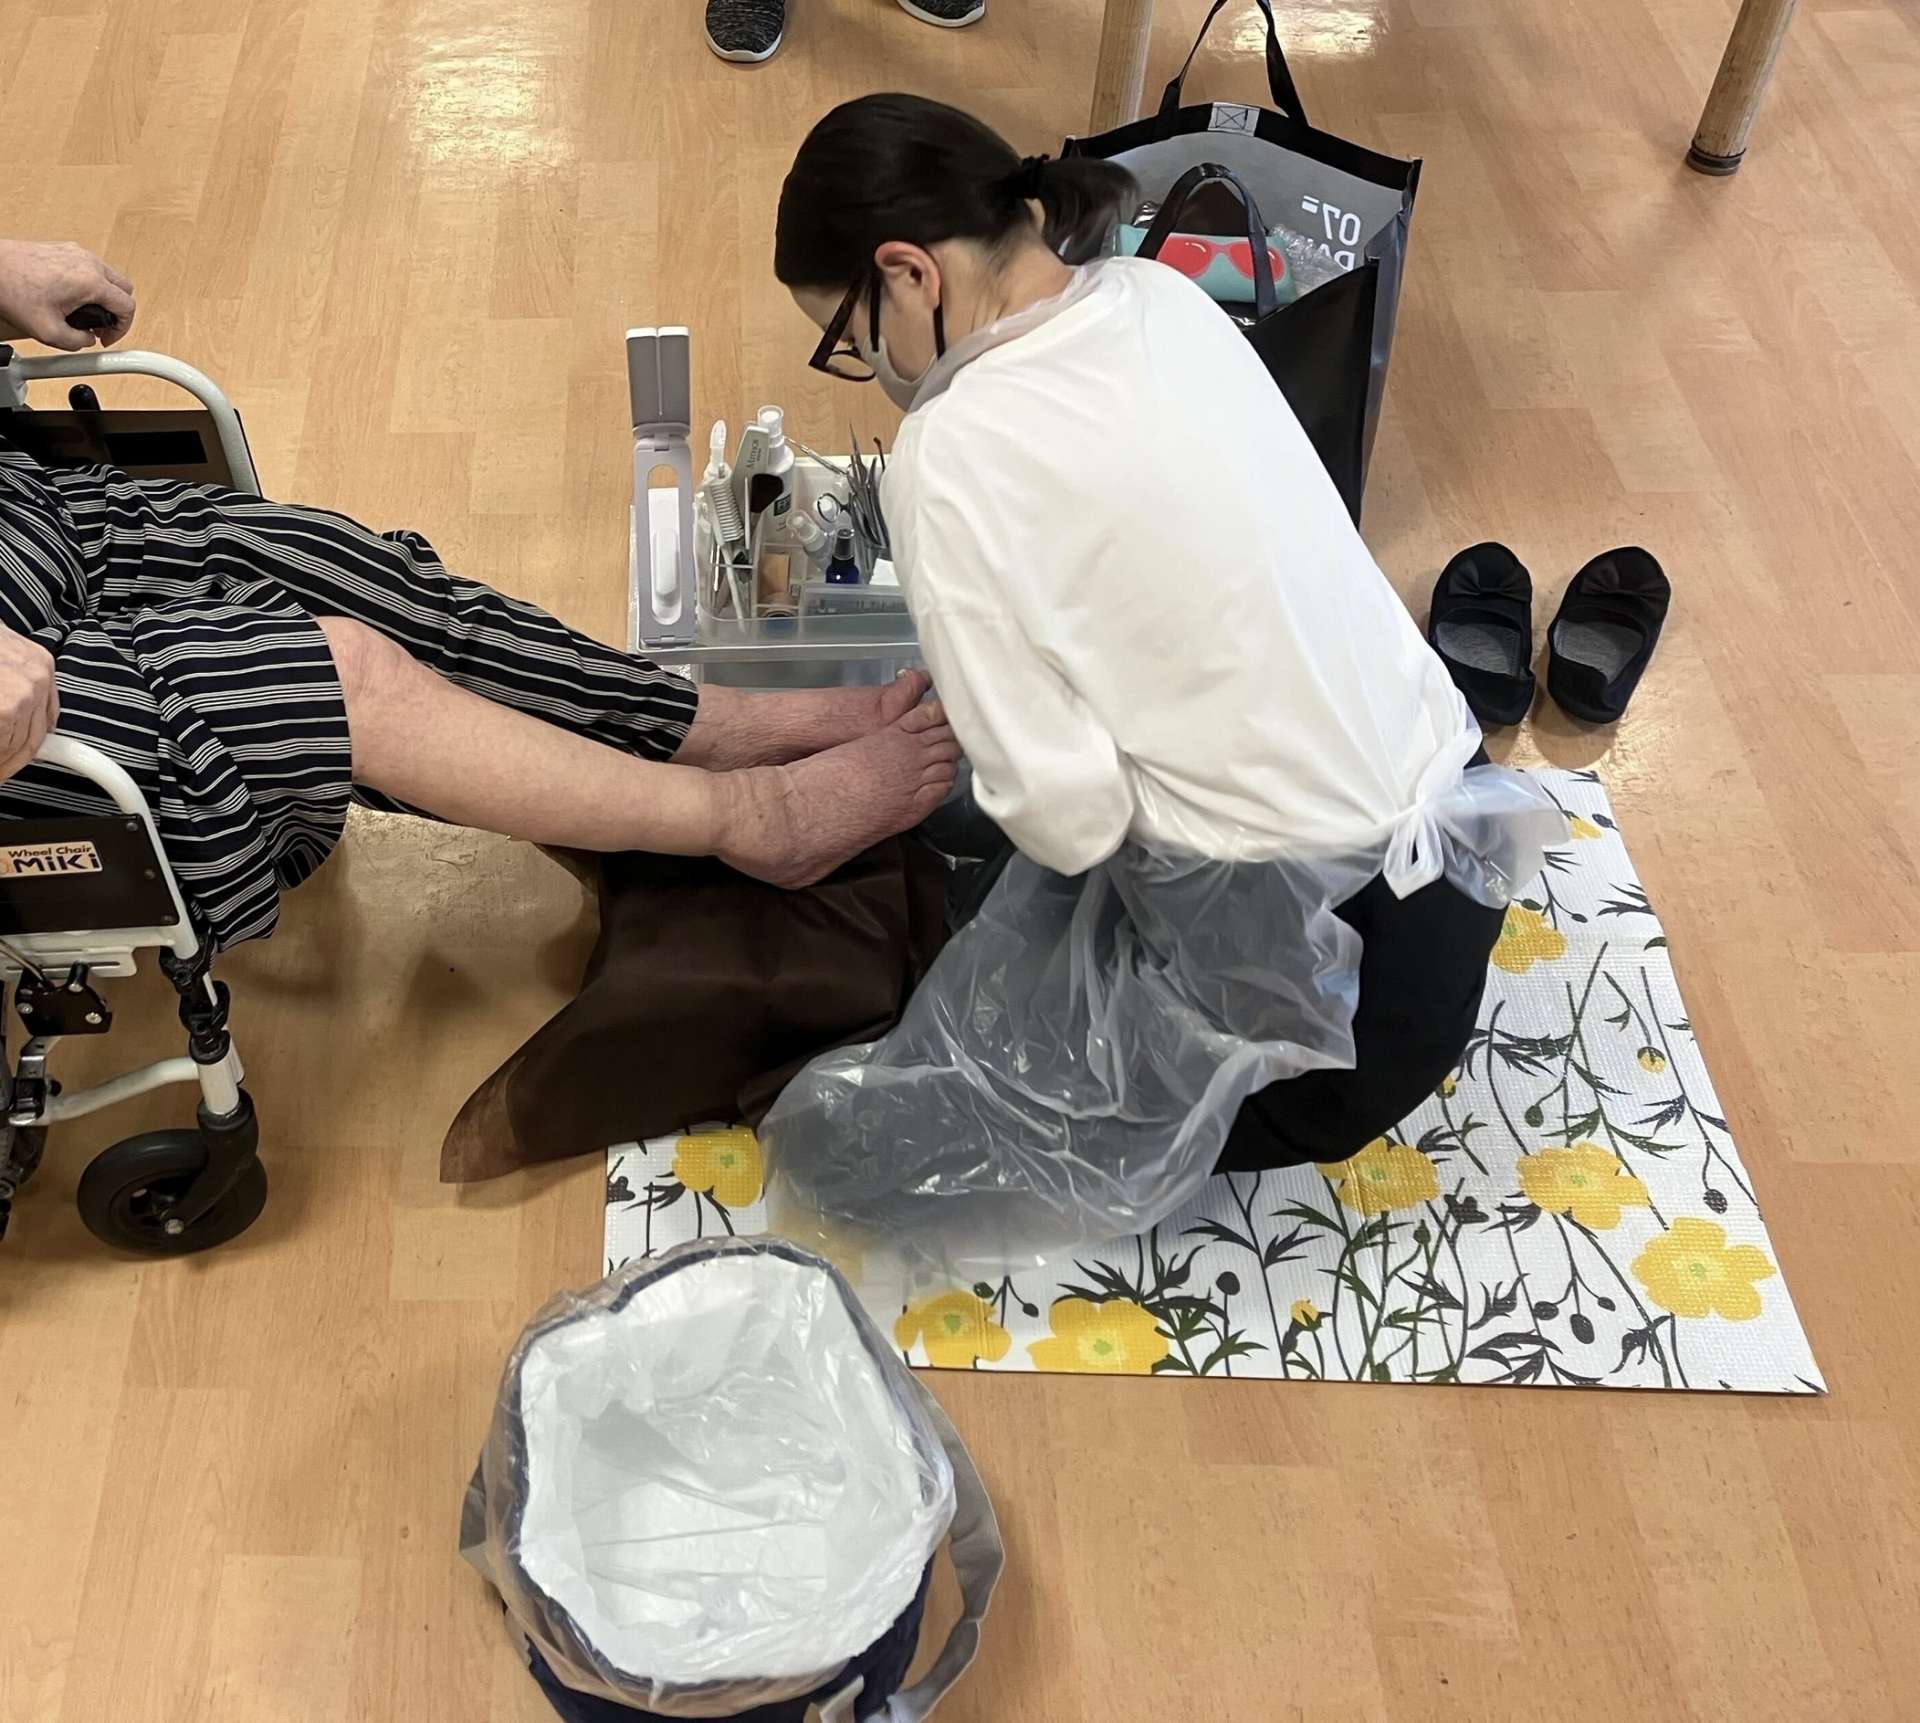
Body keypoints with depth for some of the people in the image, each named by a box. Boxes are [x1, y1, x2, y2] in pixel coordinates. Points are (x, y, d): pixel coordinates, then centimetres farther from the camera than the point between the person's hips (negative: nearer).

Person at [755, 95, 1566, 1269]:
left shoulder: (953, 458, -20)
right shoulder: (1160, 300, 2)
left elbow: (1065, 819, -17)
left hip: (1314, 961, -8)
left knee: (844, 1144, 0)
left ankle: (1278, 1103, 4)